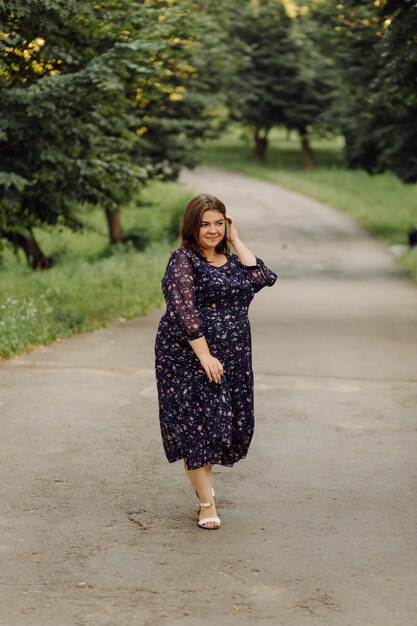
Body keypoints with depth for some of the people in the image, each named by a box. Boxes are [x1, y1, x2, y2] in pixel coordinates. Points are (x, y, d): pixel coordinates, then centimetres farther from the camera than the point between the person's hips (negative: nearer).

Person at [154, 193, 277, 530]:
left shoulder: (232, 260, 12)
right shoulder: (183, 260, -8)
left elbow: (262, 278, -7)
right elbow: (185, 311, -16)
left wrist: (236, 240, -2)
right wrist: (205, 356, -21)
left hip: (232, 359, 6)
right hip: (189, 357, -6)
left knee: (229, 422, 12)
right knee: (196, 424, -5)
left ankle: (204, 478, 36)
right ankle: (207, 502, 2)